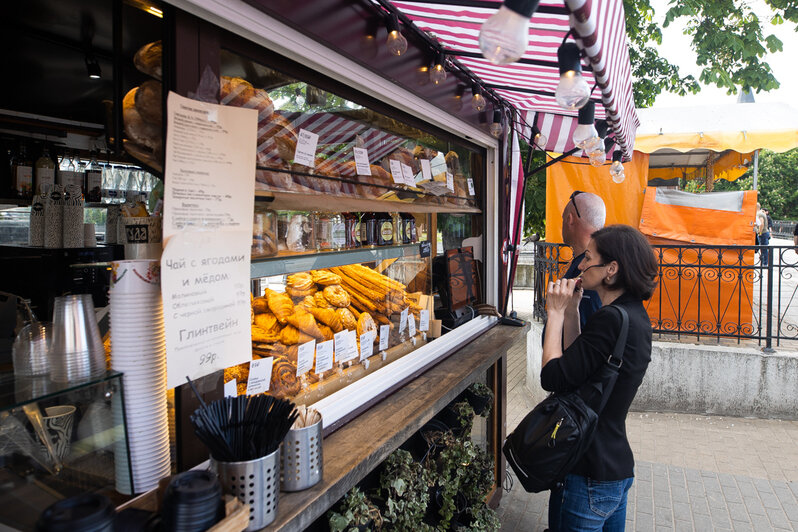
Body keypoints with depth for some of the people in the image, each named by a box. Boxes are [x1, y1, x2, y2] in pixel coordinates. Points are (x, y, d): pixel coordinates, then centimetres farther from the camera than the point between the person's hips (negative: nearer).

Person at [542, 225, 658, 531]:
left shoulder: (612, 319, -24)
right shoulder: (634, 314, 7)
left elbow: (553, 376, -24)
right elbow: (578, 364, 10)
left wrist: (556, 312, -15)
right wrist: (570, 311, 4)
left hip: (591, 474, -10)